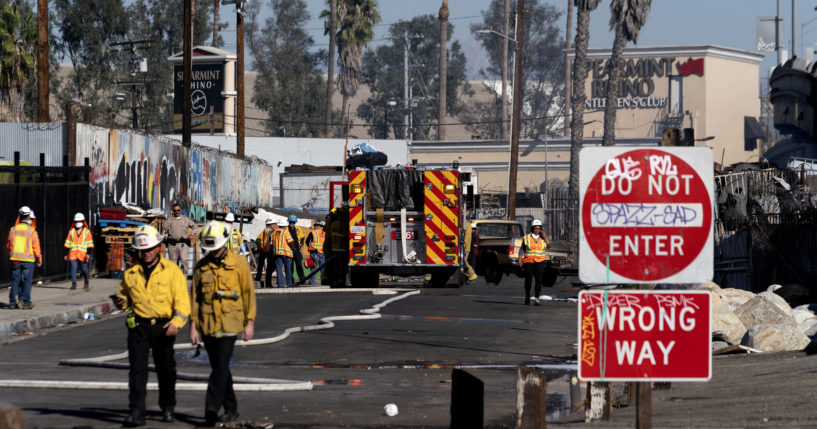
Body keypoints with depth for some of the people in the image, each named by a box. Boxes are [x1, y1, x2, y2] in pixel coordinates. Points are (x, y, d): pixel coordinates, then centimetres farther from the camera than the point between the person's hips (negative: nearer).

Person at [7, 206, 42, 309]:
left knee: (15, 280, 9)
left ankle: (12, 301, 6)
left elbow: (8, 245, 7)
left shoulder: (13, 230, 0)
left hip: (15, 259, 3)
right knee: (27, 281, 5)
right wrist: (39, 259, 5)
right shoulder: (32, 231, -10)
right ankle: (26, 301, 4)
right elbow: (36, 247, -8)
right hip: (28, 260, -3)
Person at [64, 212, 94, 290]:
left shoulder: (87, 232, 5)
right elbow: (67, 244, 16)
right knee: (73, 268, -8)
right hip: (73, 254, 2)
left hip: (83, 254, -2)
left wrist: (88, 254, -11)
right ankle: (73, 284, -7)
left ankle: (86, 283, 24)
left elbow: (90, 244, 0)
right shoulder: (71, 232, 14)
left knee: (84, 269, 3)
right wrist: (66, 254, 11)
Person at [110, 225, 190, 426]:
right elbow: (126, 296, 22)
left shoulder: (172, 271, -1)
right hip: (138, 326, 1)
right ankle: (137, 412, -12)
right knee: (137, 368, -9)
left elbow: (182, 300, -6)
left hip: (163, 327, -1)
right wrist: (120, 301, -3)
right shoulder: (131, 273, 9)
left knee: (165, 370, 10)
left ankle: (168, 408, 27)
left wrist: (177, 322, -22)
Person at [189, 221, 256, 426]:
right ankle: (231, 409, 23)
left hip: (229, 324, -4)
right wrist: (193, 326, 5)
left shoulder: (239, 263, -1)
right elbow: (195, 297, 9)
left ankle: (212, 409, -17)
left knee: (220, 368, -13)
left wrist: (250, 322, -4)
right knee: (219, 368, 12)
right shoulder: (201, 266, 7)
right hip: (207, 325, 4)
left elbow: (248, 293, 1)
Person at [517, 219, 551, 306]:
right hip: (528, 262, 0)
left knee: (538, 280, -12)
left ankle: (536, 299, -17)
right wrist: (520, 260, -3)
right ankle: (527, 297, 27)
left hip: (540, 262, 0)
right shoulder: (526, 238, 5)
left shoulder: (543, 238, 10)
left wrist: (544, 236, -6)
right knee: (528, 280, 6)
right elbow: (522, 250, 6)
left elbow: (548, 245, -5)